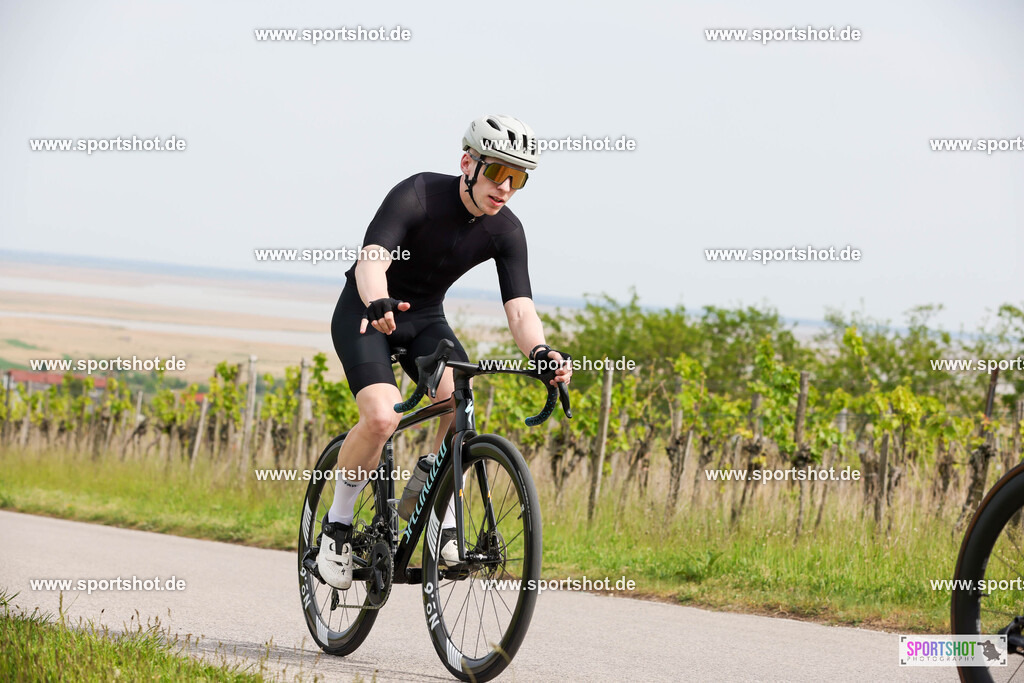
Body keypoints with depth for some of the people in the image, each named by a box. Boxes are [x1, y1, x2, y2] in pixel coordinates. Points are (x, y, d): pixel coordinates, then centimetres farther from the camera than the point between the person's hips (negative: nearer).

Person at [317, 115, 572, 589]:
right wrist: (379, 304, -60)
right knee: (383, 416, -28)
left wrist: (539, 351, -41)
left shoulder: (505, 231, -12)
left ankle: (444, 526, -8)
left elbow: (519, 305, -19)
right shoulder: (417, 195, -26)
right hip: (365, 314, -4)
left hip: (425, 319, 4)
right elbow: (371, 260, -38)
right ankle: (337, 524, -5)